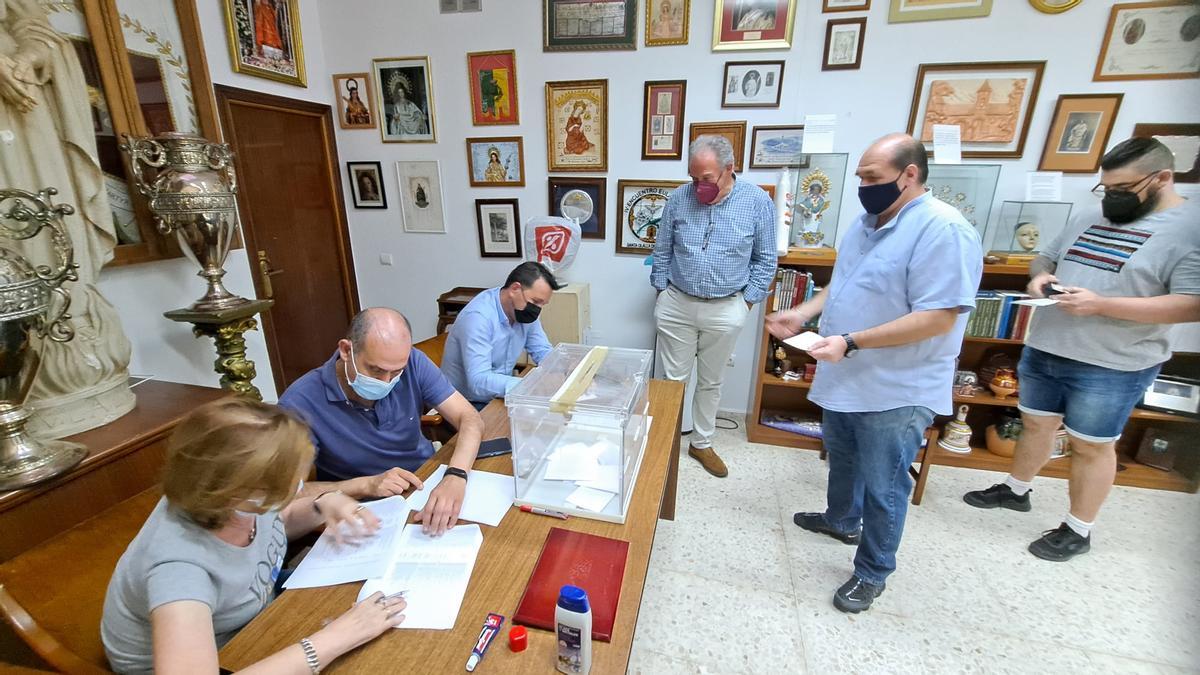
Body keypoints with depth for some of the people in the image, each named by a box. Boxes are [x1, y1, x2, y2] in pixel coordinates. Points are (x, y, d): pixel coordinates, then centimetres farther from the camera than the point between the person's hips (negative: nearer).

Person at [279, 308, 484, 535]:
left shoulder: (412, 363, -14)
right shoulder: (300, 403, -21)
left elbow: (469, 418, -17)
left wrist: (455, 476, -34)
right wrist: (365, 485, -32)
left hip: (430, 482, 3)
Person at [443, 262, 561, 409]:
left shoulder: (526, 312, -3)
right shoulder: (478, 316, -25)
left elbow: (542, 351, 6)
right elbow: (479, 381, -32)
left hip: (498, 398, 7)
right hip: (468, 404, -7)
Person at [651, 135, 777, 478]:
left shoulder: (757, 201, -6)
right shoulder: (678, 198, -3)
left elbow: (765, 259, 1)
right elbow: (661, 251, 6)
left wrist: (746, 301, -3)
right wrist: (661, 291, 4)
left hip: (725, 310, 0)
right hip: (676, 304, 1)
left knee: (711, 383, 14)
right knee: (673, 379, 9)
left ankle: (702, 443, 33)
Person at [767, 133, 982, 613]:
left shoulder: (943, 230, -22)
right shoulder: (868, 221, 6)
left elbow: (937, 318, -27)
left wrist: (850, 342, -30)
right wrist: (803, 315, 0)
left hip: (895, 392, -8)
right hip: (845, 380, 9)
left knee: (882, 488, 9)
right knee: (842, 457, 27)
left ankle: (872, 573, 30)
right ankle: (841, 520, 52)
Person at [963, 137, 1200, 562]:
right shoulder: (1091, 219, 9)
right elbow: (1046, 256, 20)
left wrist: (1101, 305, -25)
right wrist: (1040, 274, -4)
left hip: (1112, 367, -6)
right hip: (1043, 350, 6)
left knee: (1090, 446, 7)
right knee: (1036, 424, 18)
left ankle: (1078, 530, 25)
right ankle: (1016, 490, 38)